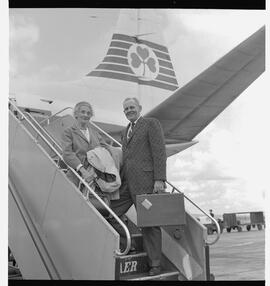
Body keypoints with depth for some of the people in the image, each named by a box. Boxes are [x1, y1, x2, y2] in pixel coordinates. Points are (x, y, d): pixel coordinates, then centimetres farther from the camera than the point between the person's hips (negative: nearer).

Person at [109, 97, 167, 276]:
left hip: (146, 182, -7)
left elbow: (160, 152, -8)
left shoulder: (151, 123, 1)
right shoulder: (126, 131, 25)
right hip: (126, 183, 8)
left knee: (149, 224, -1)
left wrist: (160, 179, -16)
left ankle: (155, 265, 11)